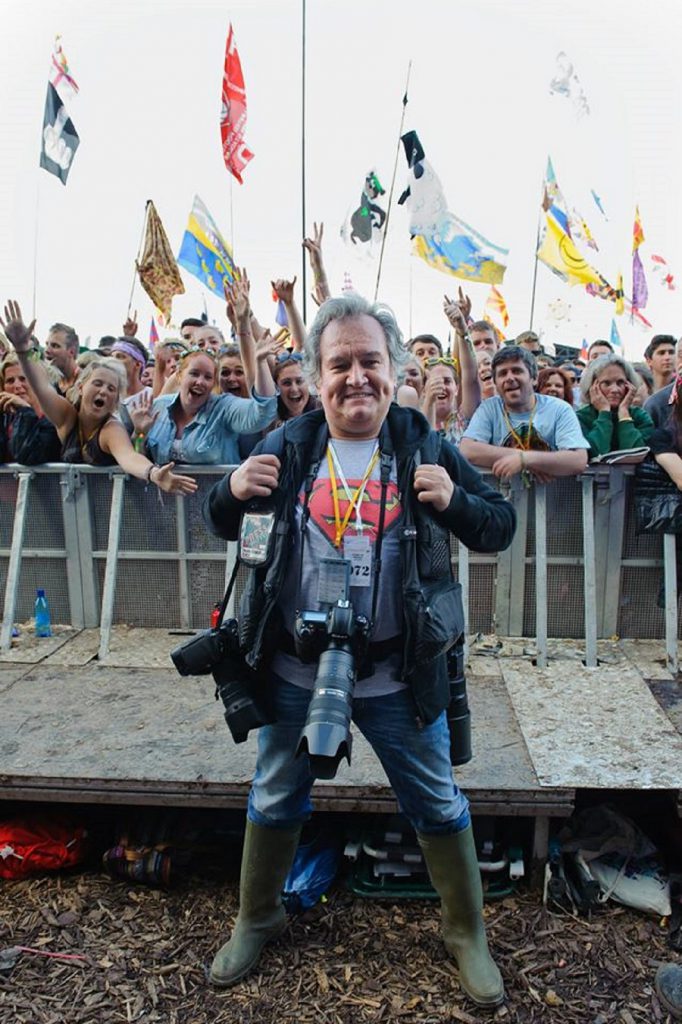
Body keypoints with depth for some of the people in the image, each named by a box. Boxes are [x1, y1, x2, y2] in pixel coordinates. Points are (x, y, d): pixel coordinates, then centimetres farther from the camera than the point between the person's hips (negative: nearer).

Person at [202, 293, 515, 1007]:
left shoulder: (423, 445, -4)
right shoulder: (289, 446, -2)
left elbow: (499, 528, -2)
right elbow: (222, 526, 7)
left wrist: (455, 500, -23)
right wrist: (232, 491, -17)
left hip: (396, 677, -1)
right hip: (295, 673, 2)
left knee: (439, 806, 14)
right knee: (274, 801, 19)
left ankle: (467, 934, 40)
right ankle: (256, 920, 46)